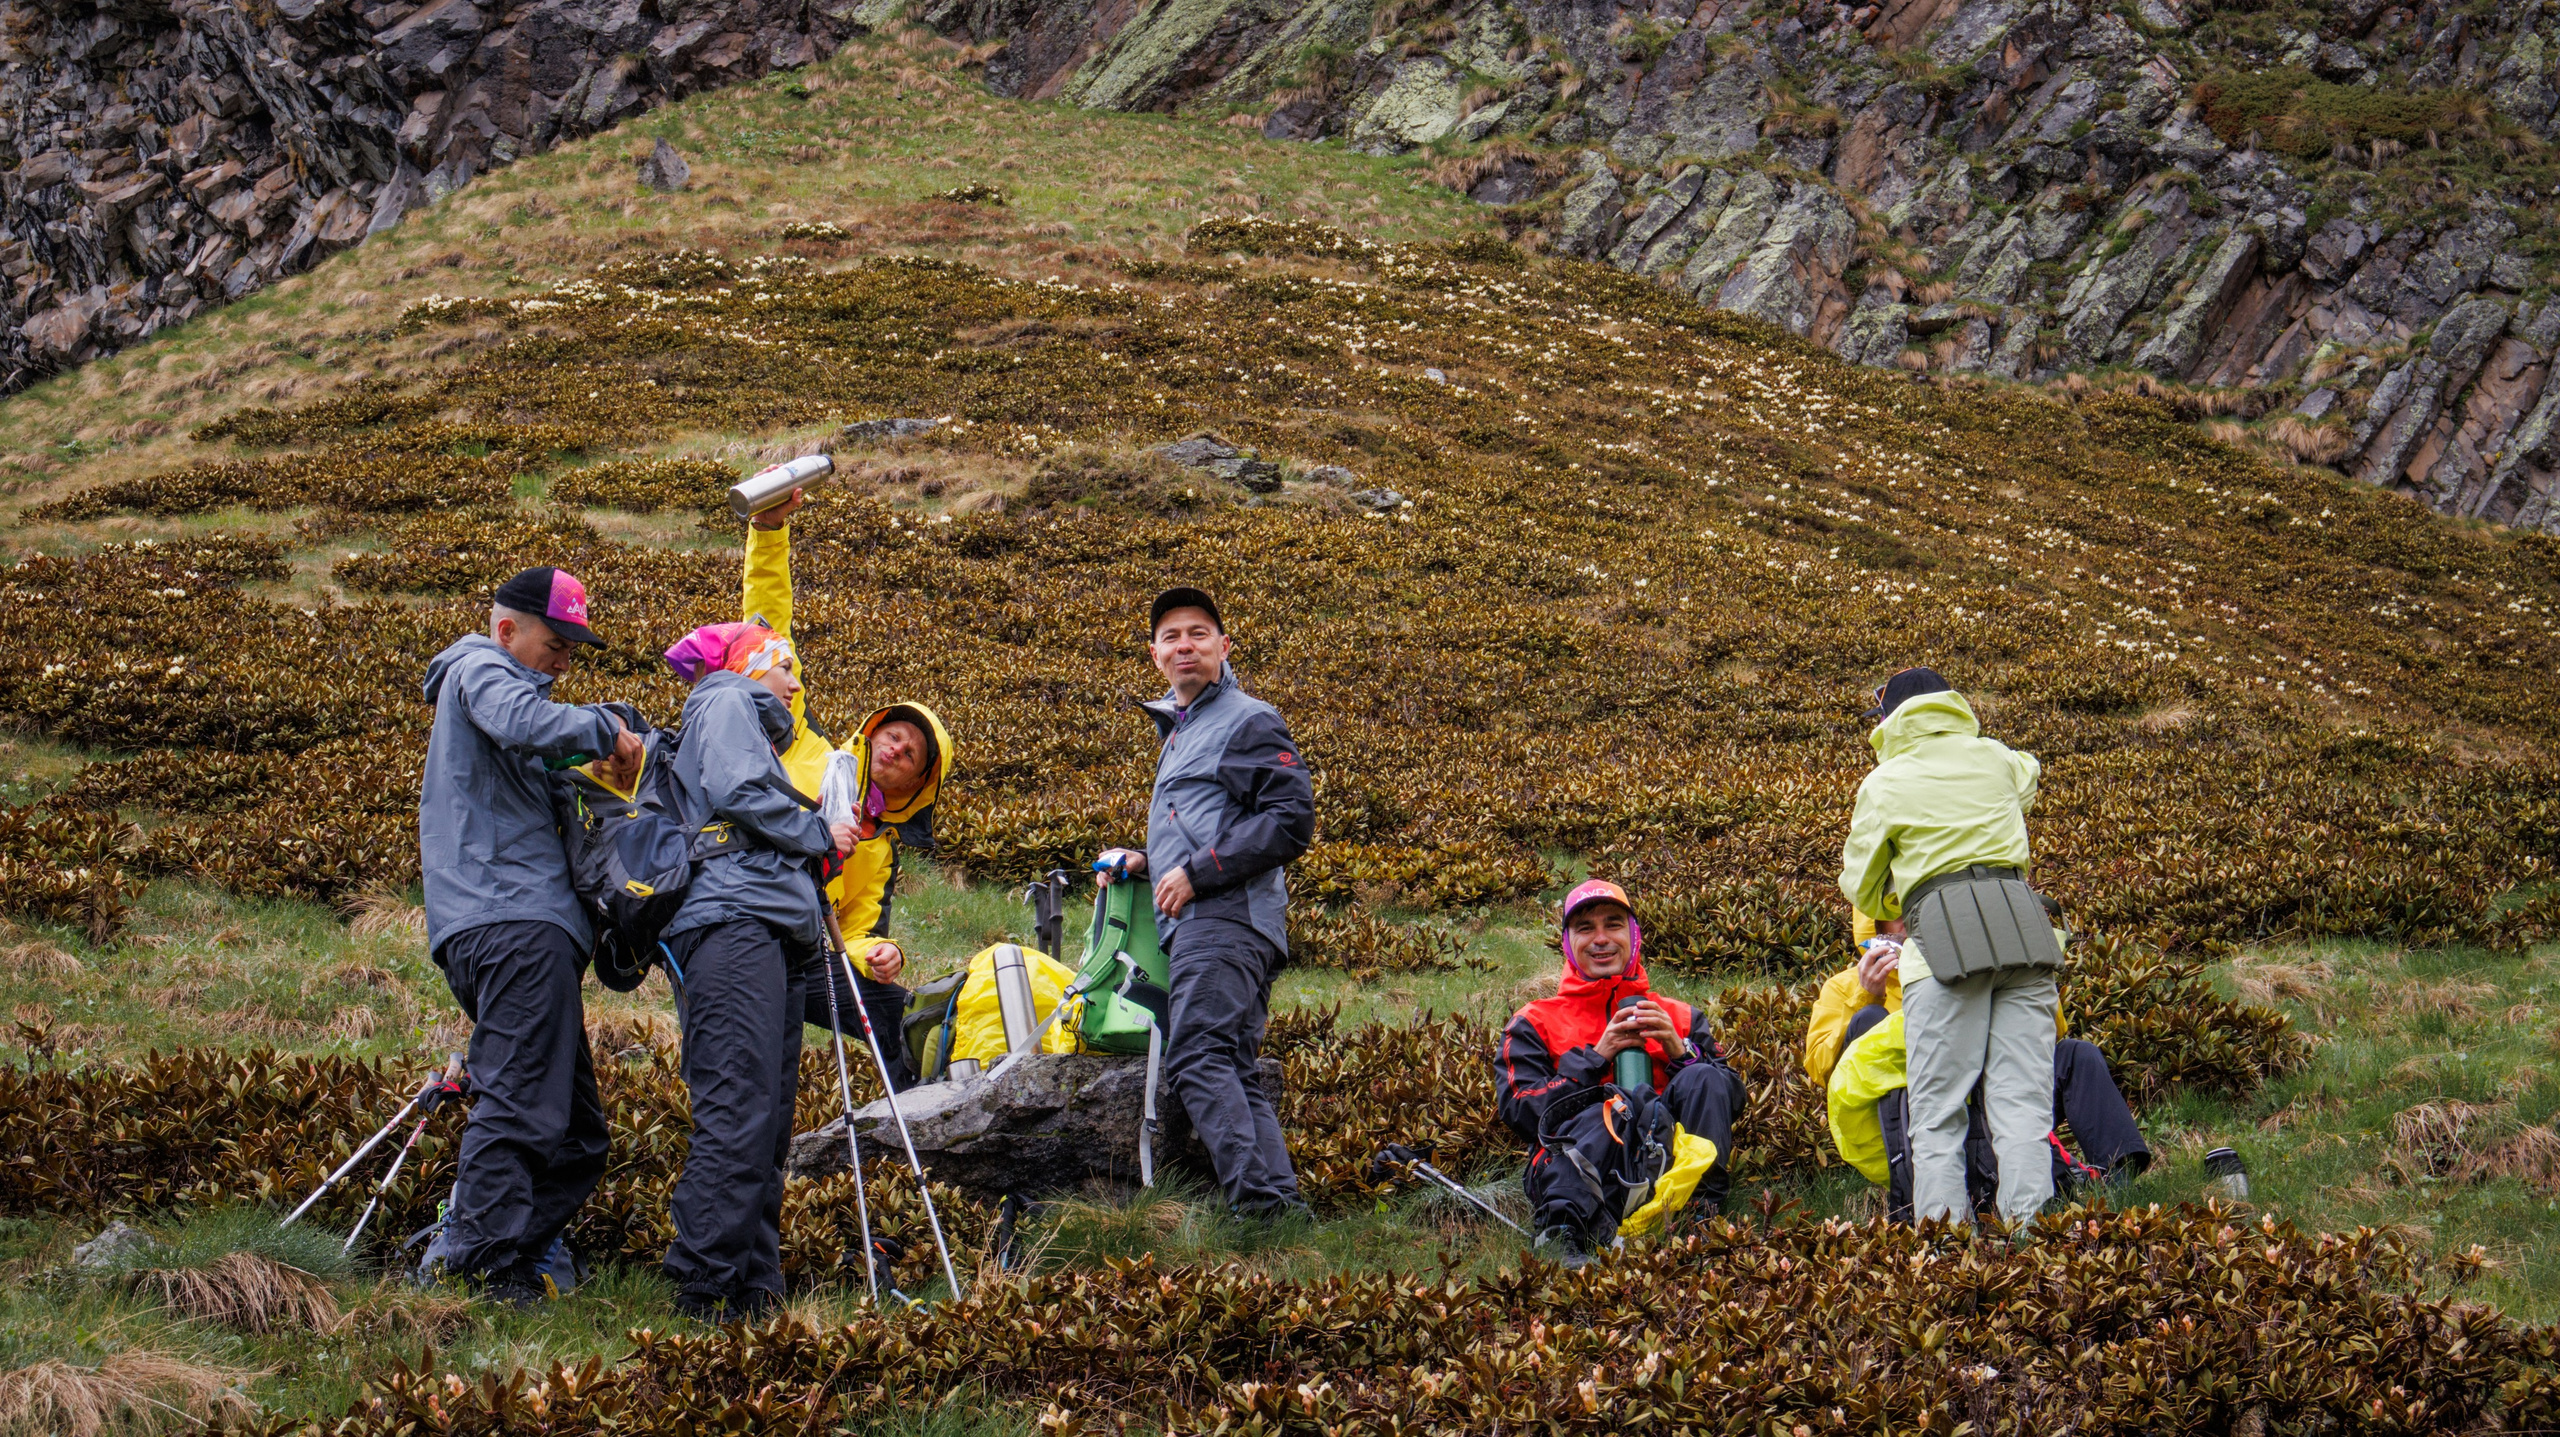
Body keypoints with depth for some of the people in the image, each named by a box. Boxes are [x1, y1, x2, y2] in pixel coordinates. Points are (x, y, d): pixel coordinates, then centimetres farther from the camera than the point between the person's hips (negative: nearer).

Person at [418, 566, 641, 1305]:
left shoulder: (499, 681, 33)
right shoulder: (479, 668, 2)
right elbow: (520, 723, -22)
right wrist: (602, 728, -10)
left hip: (530, 926, 10)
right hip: (513, 921, -10)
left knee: (574, 1136, 7)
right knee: (519, 1106, -18)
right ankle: (485, 1268, -21)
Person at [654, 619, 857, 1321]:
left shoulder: (757, 727, 36)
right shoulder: (726, 704, 7)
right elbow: (736, 792, -10)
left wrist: (825, 846, 16)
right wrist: (817, 835, 1)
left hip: (779, 933, 10)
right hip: (733, 924, -10)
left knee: (770, 1120, 4)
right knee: (739, 1111, -18)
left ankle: (753, 1281, 3)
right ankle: (705, 1283, -23)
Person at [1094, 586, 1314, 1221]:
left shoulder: (1248, 721, -1)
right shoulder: (1178, 729, 29)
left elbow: (1292, 821, -12)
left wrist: (1197, 872, -14)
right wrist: (1147, 862, 19)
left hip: (1226, 917, -10)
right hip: (1195, 924, 10)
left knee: (1199, 1058, -23)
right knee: (1237, 1074, 2)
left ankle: (1258, 1199, -33)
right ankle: (1283, 1202, -4)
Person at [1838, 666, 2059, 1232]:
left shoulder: (1883, 784, 6)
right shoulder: (1993, 758, 16)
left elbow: (1861, 888, 15)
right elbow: (2027, 776, 43)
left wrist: (1896, 905, 36)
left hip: (1944, 935, -3)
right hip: (2024, 927, 3)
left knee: (1939, 1104, 1)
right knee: (2021, 1095, 2)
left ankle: (1941, 1220, -9)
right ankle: (2027, 1218, -8)